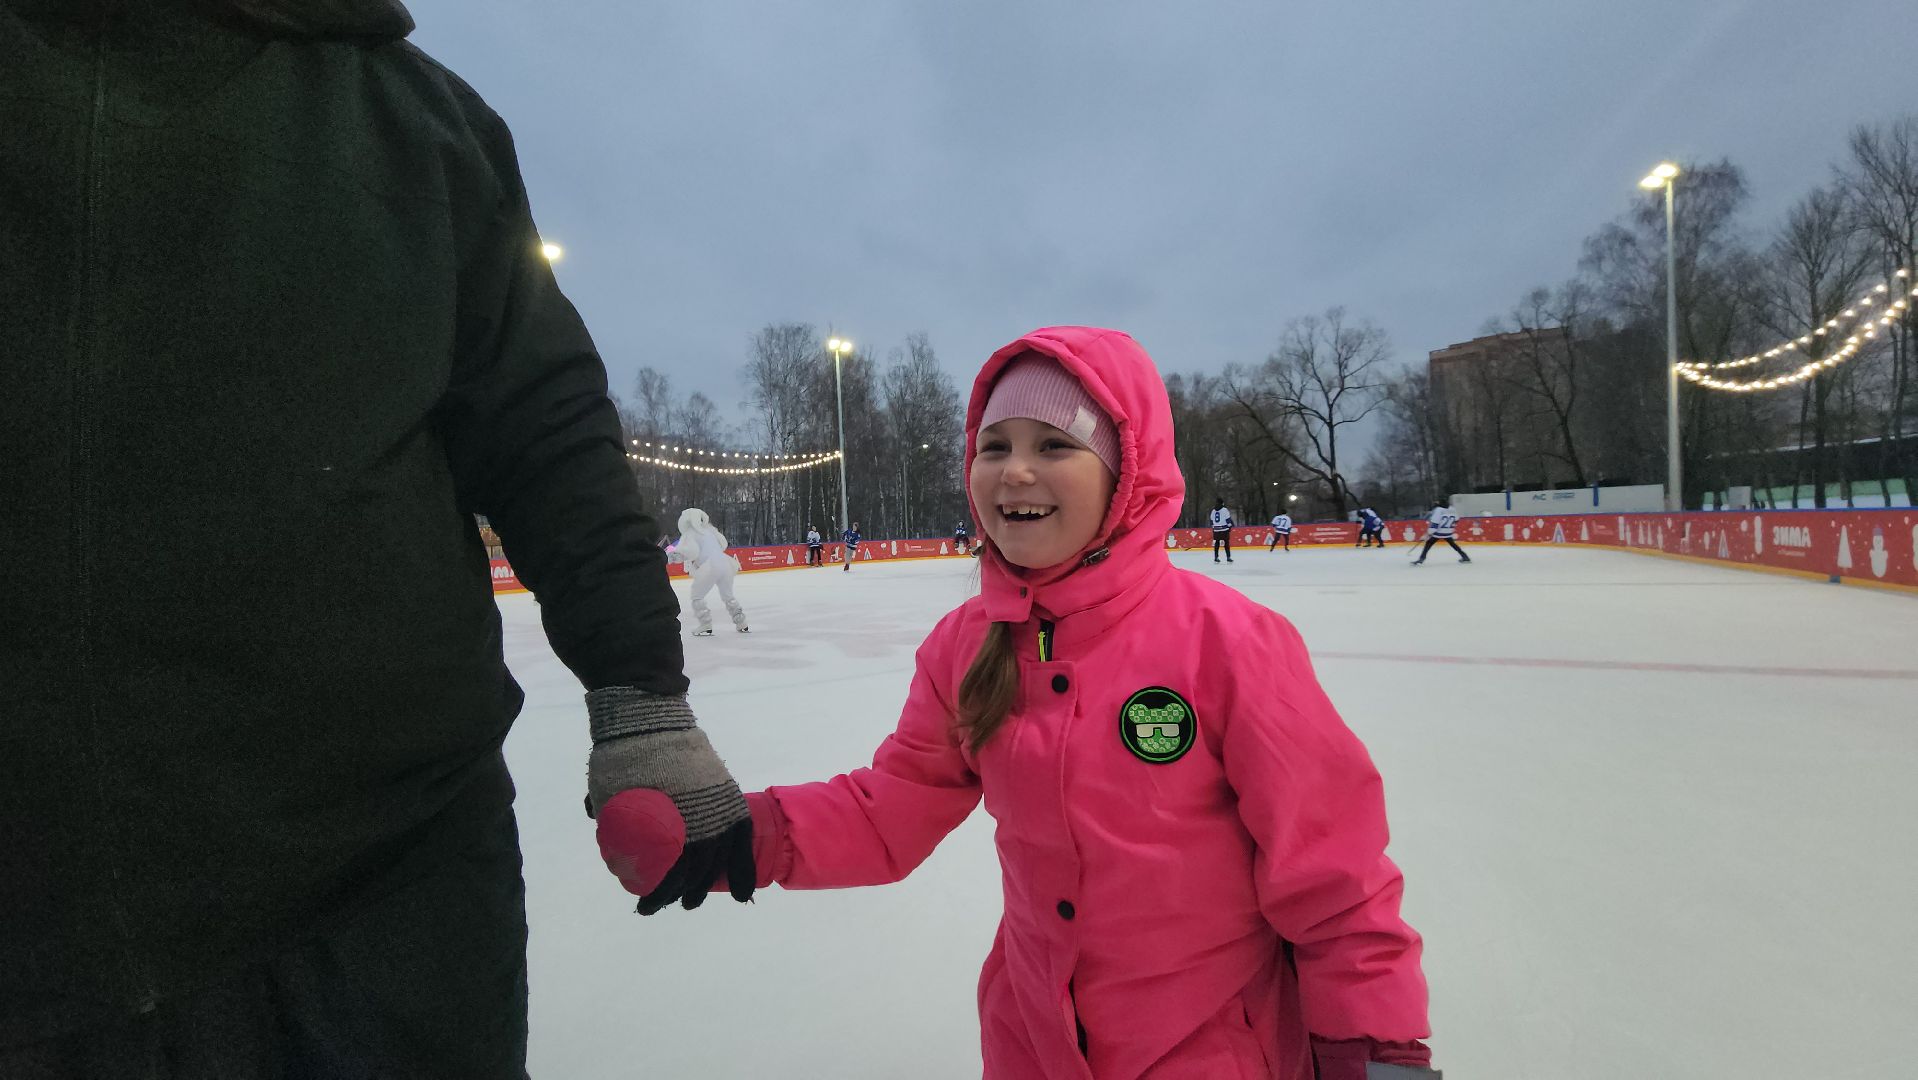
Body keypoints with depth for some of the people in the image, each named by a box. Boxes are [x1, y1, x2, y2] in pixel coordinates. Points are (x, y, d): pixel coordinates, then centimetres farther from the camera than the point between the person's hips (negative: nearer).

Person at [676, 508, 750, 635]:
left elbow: (692, 551, -13)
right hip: (726, 564, 6)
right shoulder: (709, 529, 19)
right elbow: (723, 544, 22)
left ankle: (706, 626, 0)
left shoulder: (689, 534, 1)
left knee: (697, 596, 10)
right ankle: (741, 623, 23)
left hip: (709, 567, -6)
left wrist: (678, 555, 2)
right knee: (728, 595, 24)